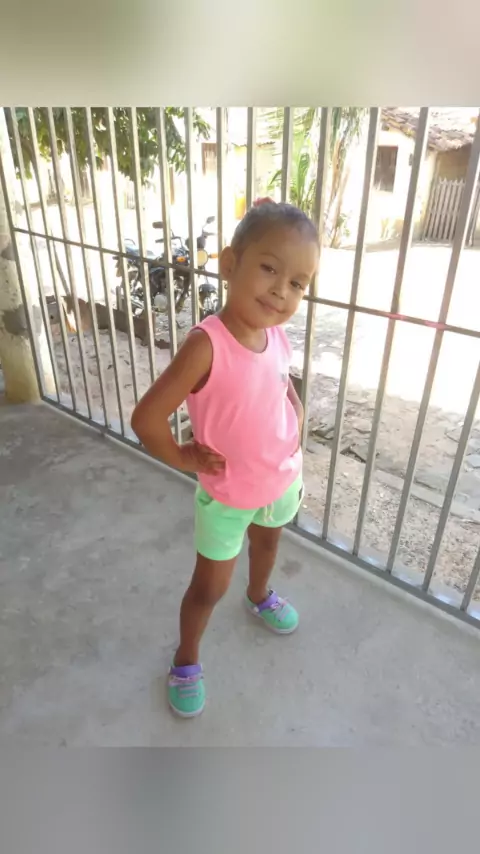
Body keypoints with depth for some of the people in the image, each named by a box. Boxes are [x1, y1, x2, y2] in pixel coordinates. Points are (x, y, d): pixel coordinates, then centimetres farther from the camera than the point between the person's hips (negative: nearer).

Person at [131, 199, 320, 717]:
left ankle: (259, 596, 66)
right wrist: (185, 459, -18)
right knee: (209, 587, 13)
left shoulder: (277, 337, -12)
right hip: (227, 494, -6)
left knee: (267, 541, 33)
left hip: (282, 480, 6)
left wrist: (296, 437, 0)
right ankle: (186, 660, 42)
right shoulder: (206, 344, -33)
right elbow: (146, 420, -32)